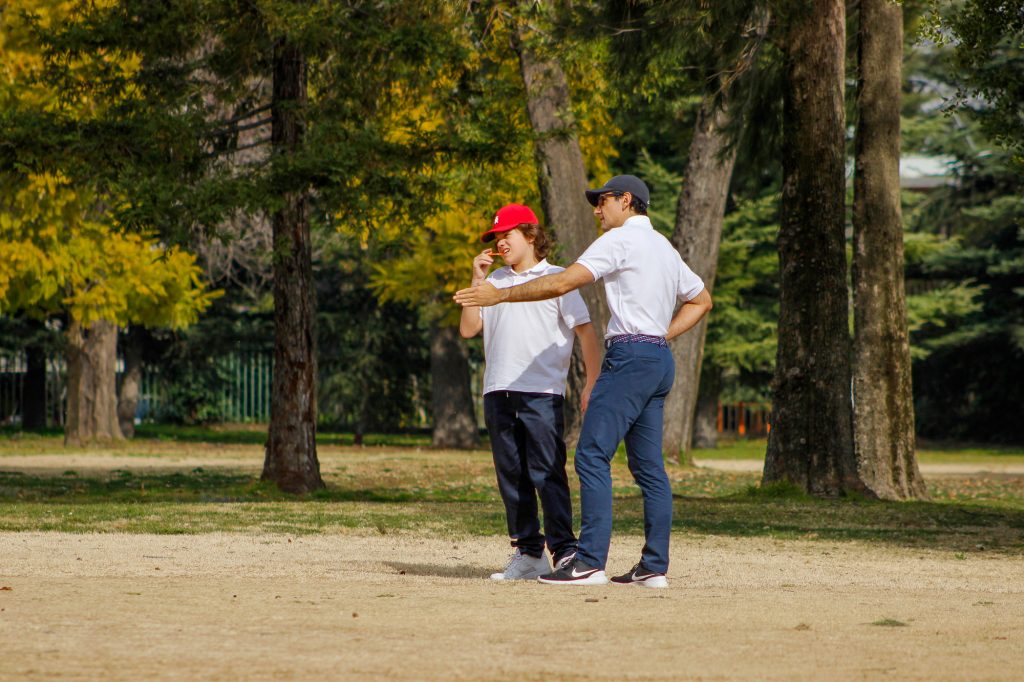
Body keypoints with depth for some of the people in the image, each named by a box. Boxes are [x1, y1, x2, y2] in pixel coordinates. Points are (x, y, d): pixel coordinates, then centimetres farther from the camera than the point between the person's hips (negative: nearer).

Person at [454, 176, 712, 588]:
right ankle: (654, 567, 5)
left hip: (629, 357, -9)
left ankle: (590, 562, -19)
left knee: (593, 457, -12)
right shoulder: (665, 248, 22)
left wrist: (499, 295, -9)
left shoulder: (620, 240, -6)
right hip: (660, 360, 9)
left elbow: (563, 283, -14)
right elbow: (701, 300, 32)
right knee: (648, 465, 8)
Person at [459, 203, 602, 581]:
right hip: (498, 392, 6)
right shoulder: (495, 280, 19)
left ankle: (565, 552, -13)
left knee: (547, 475, -12)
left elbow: (585, 331, -2)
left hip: (542, 393, -6)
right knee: (511, 477, 6)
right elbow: (468, 329, 12)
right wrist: (477, 281, 4)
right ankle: (528, 553, 11)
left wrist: (591, 384, -11)